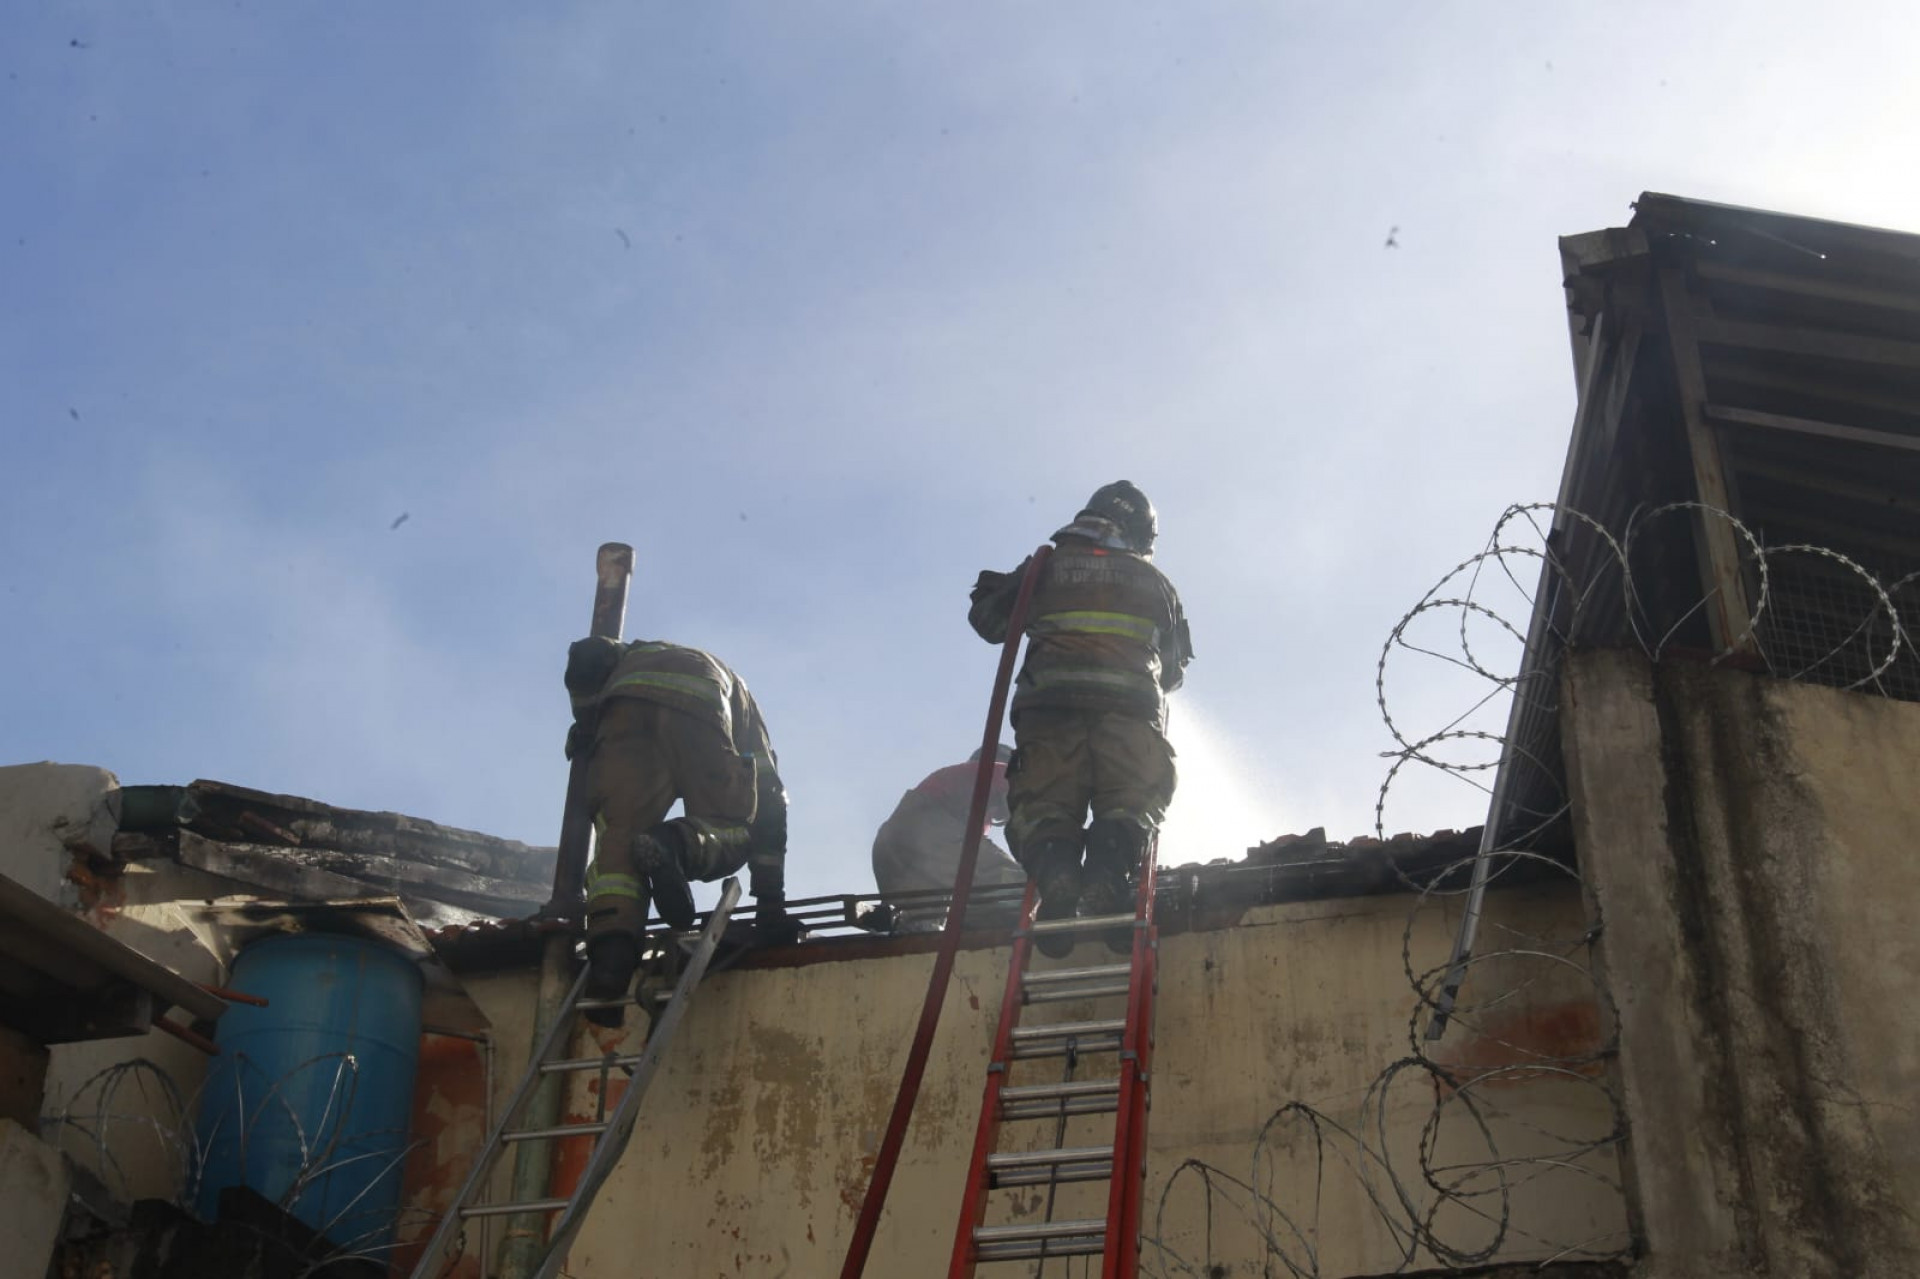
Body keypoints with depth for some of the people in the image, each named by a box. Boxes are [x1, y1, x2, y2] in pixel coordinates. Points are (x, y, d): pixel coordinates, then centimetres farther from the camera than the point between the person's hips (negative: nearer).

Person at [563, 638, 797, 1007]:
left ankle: (610, 957, -24)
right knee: (732, 832, 12)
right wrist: (770, 900, 32)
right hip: (697, 707, -1)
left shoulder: (632, 656, 50)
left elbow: (588, 656, 24)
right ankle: (678, 843, -23)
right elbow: (769, 798, 34)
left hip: (627, 703, 1)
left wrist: (585, 722, 38)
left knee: (618, 836, 1)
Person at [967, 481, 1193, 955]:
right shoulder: (1154, 581, 26)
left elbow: (988, 620, 27)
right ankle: (1109, 868, -36)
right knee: (1131, 801, -4)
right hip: (1131, 706, 0)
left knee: (1042, 805, -1)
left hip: (1051, 702, 0)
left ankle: (1054, 871, -32)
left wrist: (992, 588, 49)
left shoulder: (1046, 566, 21)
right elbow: (1176, 665, 32)